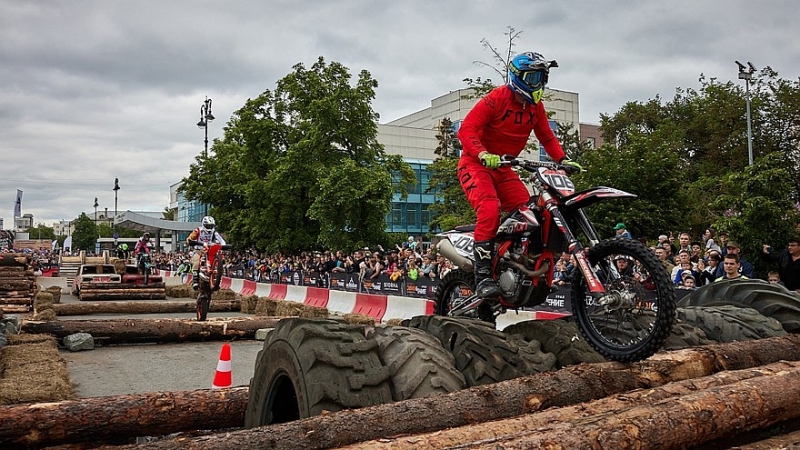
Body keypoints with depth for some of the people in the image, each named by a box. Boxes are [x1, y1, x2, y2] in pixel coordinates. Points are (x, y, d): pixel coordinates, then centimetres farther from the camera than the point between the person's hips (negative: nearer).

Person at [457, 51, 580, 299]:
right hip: (475, 164, -7)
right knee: (490, 209, -29)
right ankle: (482, 276, -27)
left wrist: (563, 160, -1)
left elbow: (547, 137, 16)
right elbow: (466, 129, -22)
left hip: (503, 167, 7)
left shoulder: (536, 107, 7)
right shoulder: (497, 98, -15)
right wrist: (483, 154, -37)